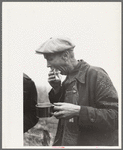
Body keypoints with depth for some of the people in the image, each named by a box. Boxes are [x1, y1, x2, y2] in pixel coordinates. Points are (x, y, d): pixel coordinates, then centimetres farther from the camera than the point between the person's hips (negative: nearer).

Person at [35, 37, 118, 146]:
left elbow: (115, 116, -20)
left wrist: (78, 111, -27)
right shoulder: (68, 80, 8)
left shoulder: (96, 74, -15)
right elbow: (60, 114, 13)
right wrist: (56, 89, -2)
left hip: (93, 143, -7)